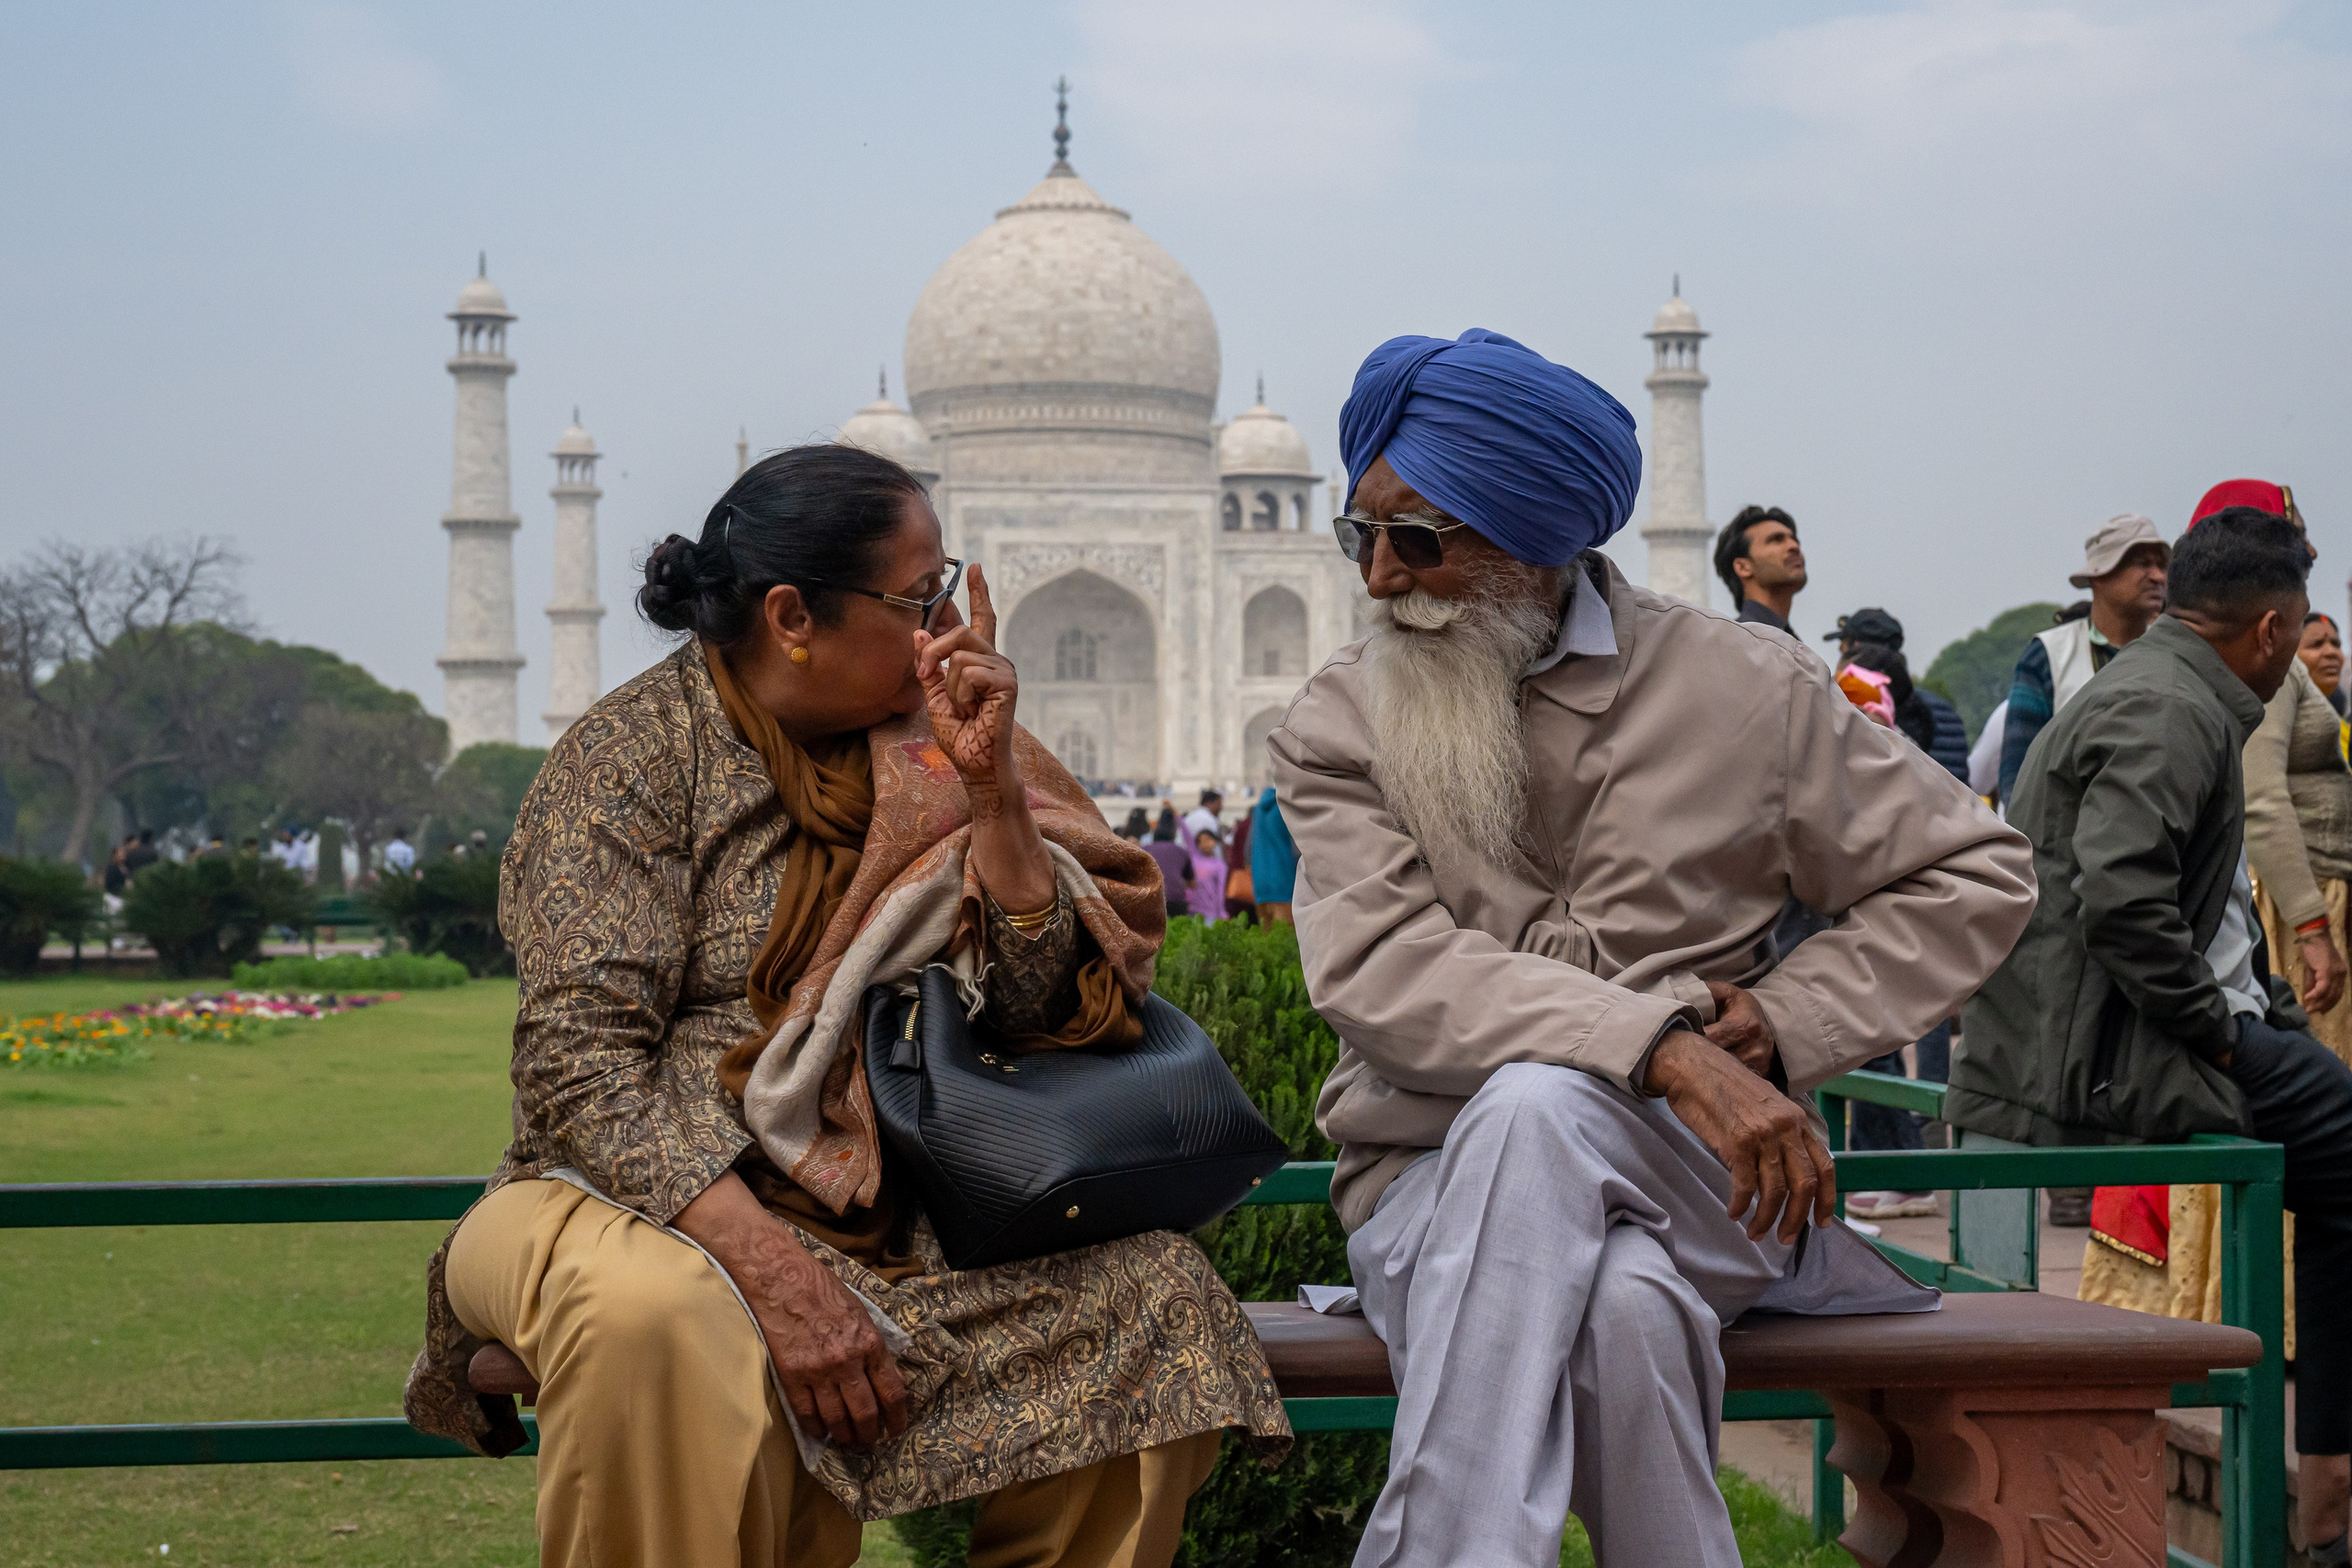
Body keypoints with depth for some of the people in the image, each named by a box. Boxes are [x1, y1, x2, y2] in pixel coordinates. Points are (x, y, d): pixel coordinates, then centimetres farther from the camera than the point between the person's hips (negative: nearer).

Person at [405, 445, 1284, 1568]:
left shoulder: (922, 750, 6)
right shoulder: (632, 756, -8)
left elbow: (1040, 1004, -1)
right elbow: (583, 1063, -18)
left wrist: (990, 788, -14)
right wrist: (769, 1264, -29)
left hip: (893, 1221, 5)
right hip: (648, 1201, -4)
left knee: (1155, 1290, -16)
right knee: (657, 1320, -38)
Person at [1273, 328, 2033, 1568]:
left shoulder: (1739, 689, 6)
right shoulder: (1335, 729, 5)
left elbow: (1975, 877, 13)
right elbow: (1381, 965, -12)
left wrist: (1786, 1021, -3)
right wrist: (1663, 1043, -24)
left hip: (1704, 1174, 0)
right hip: (1435, 1188, 0)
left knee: (1536, 1108, -35)